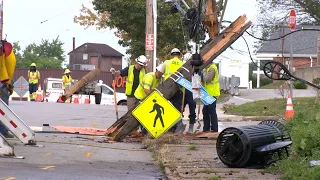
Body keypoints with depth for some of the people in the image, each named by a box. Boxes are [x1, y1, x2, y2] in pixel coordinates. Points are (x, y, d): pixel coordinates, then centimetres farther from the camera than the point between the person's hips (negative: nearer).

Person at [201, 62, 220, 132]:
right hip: (208, 94, 10)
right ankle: (206, 128, 21)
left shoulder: (212, 68, -15)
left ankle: (214, 129, -3)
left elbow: (206, 79, -23)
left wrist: (204, 72, -10)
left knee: (212, 112, -7)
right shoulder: (208, 68, 17)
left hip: (212, 94, -10)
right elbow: (204, 79, 16)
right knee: (205, 111, 14)